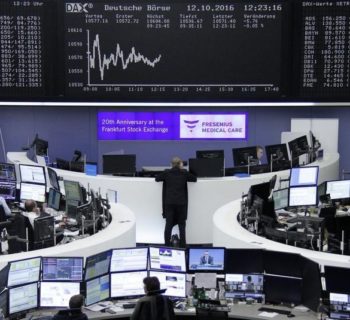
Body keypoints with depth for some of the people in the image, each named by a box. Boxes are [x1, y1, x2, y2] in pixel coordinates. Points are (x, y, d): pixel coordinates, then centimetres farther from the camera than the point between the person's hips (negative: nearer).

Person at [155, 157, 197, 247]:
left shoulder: (166, 172, -1)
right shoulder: (184, 173, -1)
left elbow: (157, 178, 10)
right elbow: (194, 179, 10)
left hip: (169, 203, 1)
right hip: (181, 203, -1)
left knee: (168, 225, 5)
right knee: (181, 225, 6)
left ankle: (167, 246, 4)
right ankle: (182, 246, 6)